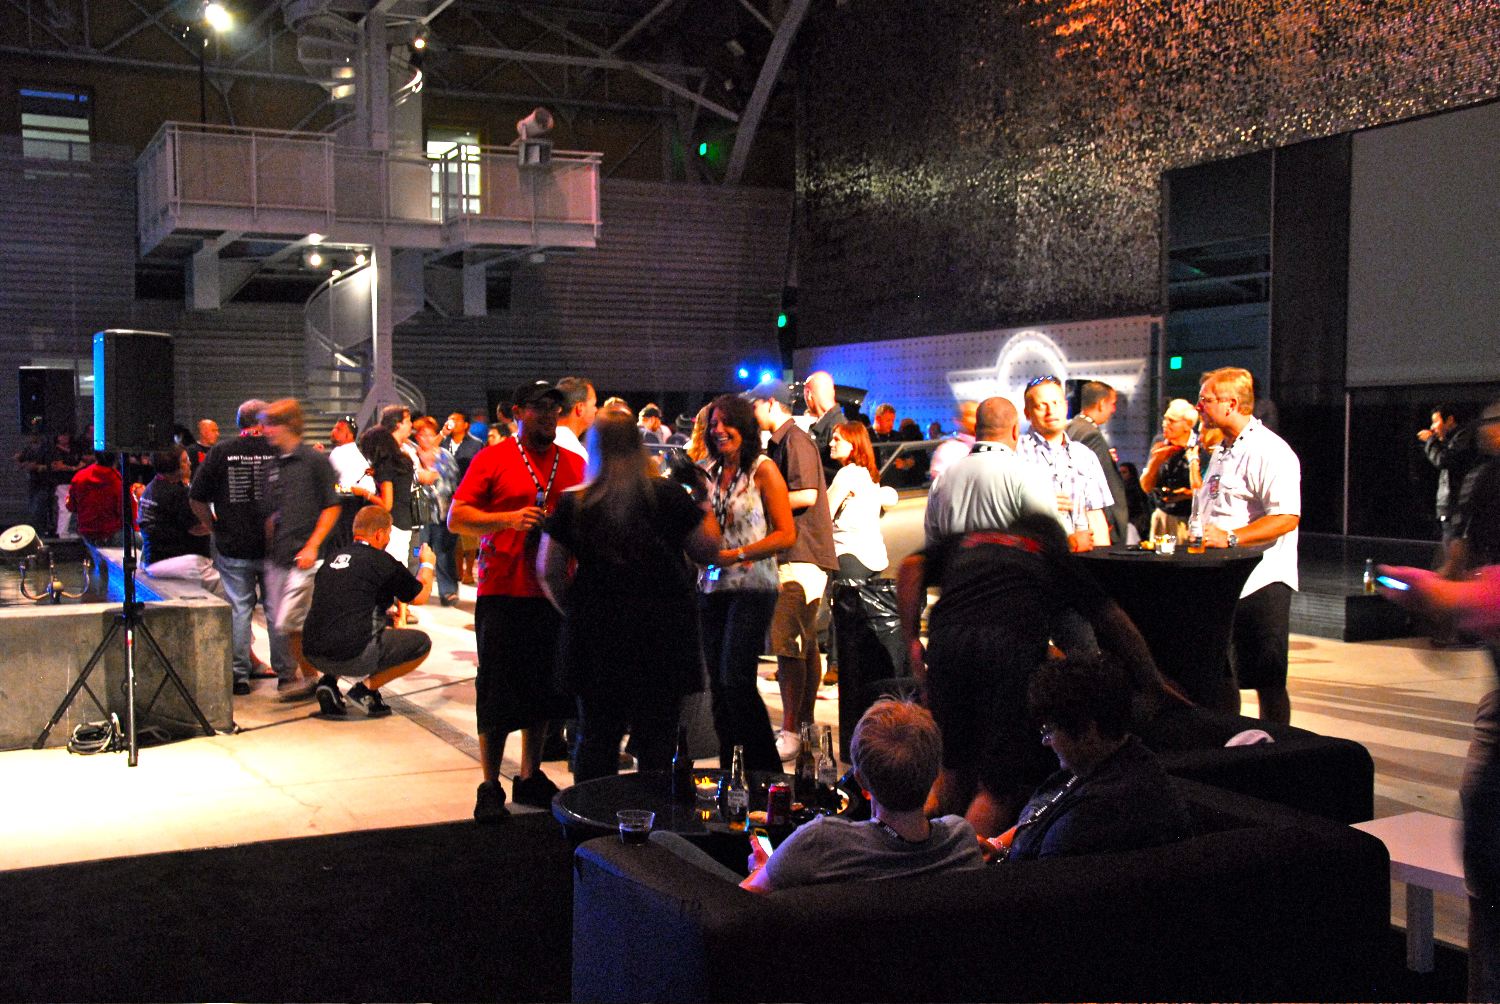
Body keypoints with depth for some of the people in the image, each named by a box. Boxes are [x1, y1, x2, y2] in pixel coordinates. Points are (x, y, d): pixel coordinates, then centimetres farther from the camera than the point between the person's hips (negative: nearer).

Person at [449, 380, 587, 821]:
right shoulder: (492, 458, -2)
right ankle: (490, 787, 10)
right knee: (497, 691, 0)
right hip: (502, 591, -4)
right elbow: (456, 517, -6)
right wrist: (508, 519, -19)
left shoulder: (574, 464, 10)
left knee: (543, 690, 12)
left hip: (553, 591, 4)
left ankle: (530, 777, 26)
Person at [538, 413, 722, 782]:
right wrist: (706, 513, 20)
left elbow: (549, 571, 2)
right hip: (662, 635, -1)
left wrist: (573, 611, 15)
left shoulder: (573, 504, -1)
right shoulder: (669, 495, -5)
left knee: (596, 738, 9)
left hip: (594, 637, 1)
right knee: (656, 739, 6)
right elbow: (709, 551, 2)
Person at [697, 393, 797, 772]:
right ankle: (730, 771, 15)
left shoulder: (763, 470, -3)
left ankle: (765, 767, 0)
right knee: (718, 683, 6)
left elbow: (786, 534, -6)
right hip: (711, 586, 6)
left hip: (752, 587, -6)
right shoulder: (705, 471, 12)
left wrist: (737, 554, -13)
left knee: (736, 680, -13)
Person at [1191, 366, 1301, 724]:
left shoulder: (1269, 451, -13)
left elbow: (1287, 518, -23)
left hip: (1259, 583, -10)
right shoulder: (1221, 452, 19)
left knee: (1267, 681, -3)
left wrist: (1230, 538, -26)